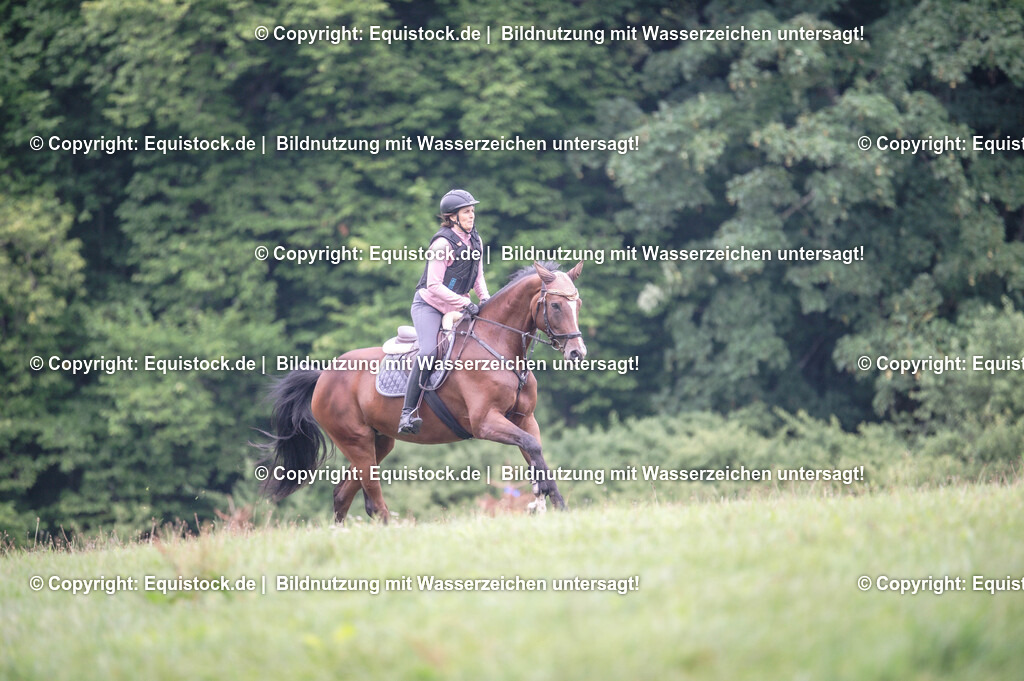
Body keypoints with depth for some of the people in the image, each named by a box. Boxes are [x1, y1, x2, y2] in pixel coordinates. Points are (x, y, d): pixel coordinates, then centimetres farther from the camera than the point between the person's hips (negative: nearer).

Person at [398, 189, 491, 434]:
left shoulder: (475, 240, 6)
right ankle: (407, 413, -26)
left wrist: (484, 298, -2)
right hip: (429, 305, -8)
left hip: (455, 308, 8)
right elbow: (434, 286, -20)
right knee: (428, 352, -27)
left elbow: (478, 275, 18)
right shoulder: (443, 243, -17)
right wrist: (465, 304, -23)